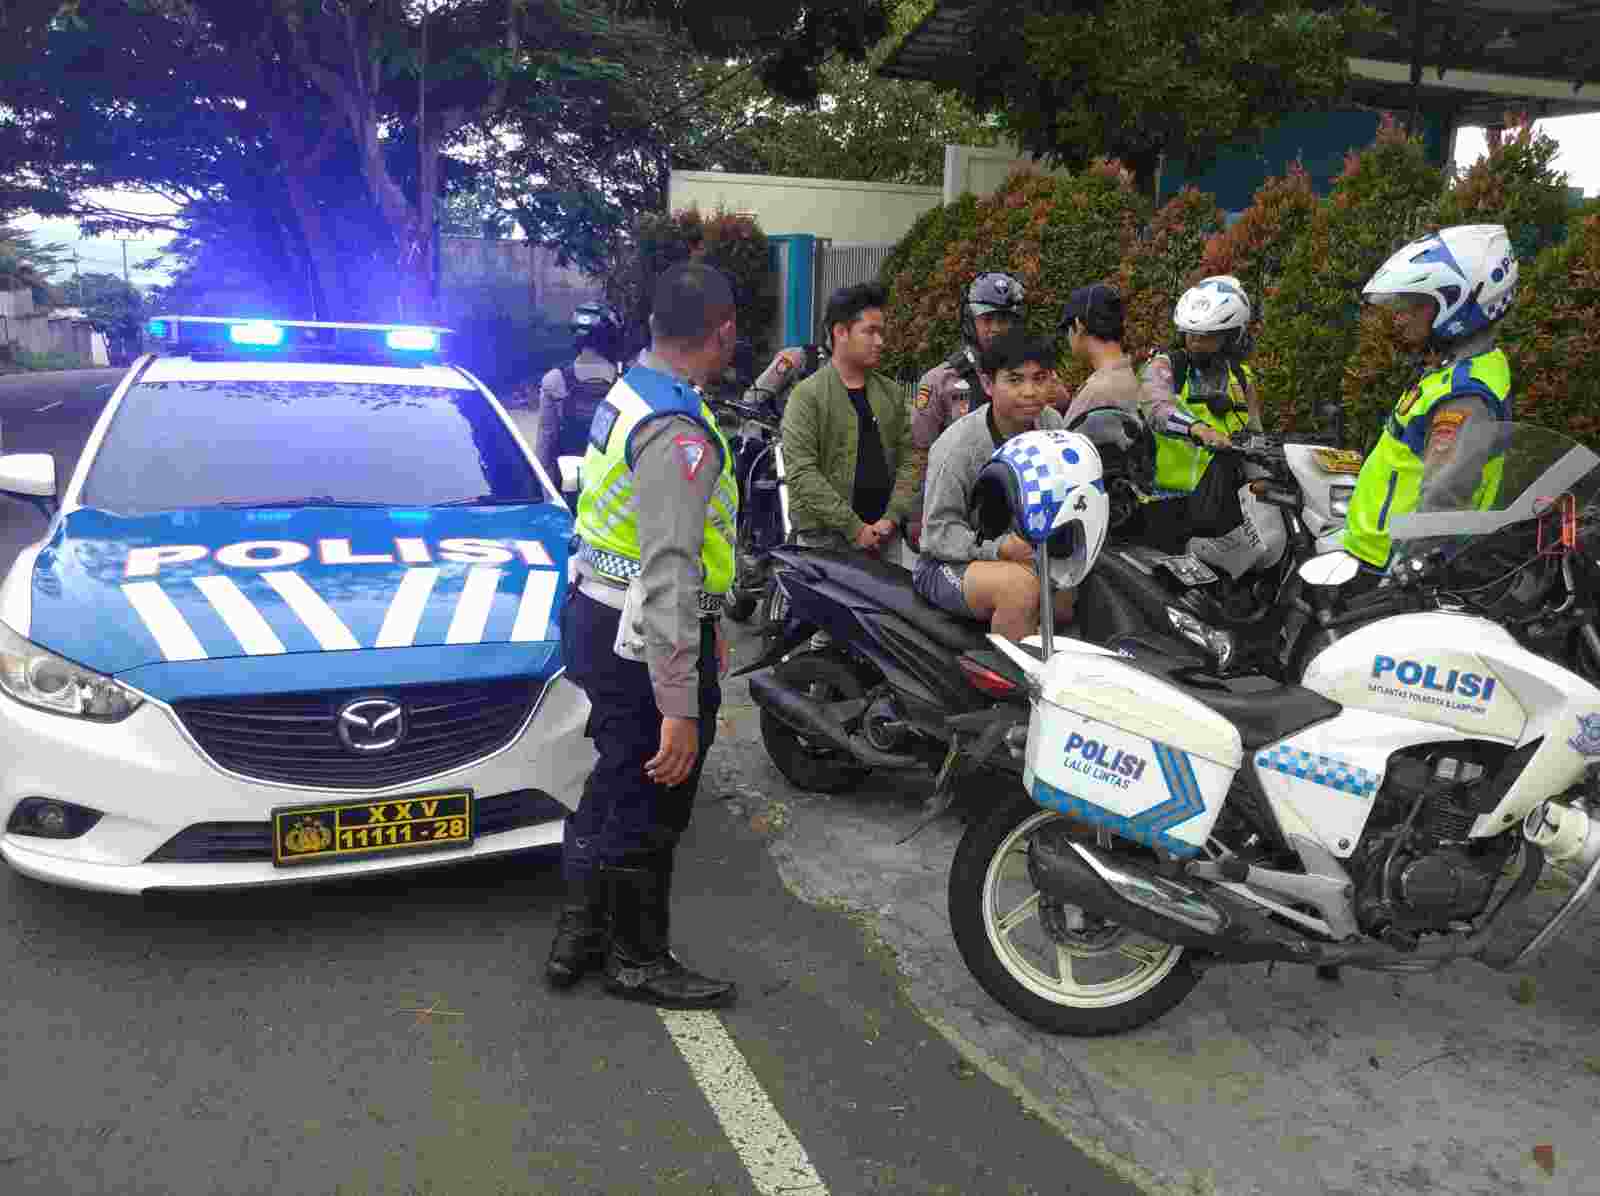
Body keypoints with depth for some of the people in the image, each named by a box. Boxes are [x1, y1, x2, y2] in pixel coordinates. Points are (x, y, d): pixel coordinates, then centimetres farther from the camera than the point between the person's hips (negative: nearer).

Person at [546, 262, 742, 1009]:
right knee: (646, 809, 7)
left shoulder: (630, 393, 6)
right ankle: (639, 960, 25)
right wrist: (680, 708, -29)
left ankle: (579, 934, 37)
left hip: (600, 618, 10)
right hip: (643, 644, -10)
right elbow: (669, 577, -30)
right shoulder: (677, 431, -25)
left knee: (614, 788, 23)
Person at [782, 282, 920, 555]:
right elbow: (802, 473, -12)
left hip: (883, 538, 5)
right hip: (824, 538, -4)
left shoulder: (892, 394, 13)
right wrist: (854, 527, -15)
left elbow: (908, 461, 10)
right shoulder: (808, 395, -4)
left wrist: (891, 519, -6)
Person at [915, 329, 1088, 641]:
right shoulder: (958, 444, -17)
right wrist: (999, 548, -31)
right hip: (950, 564, -7)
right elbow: (939, 530, -17)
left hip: (1032, 554, 7)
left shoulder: (1053, 423, 4)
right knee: (1021, 585, -36)